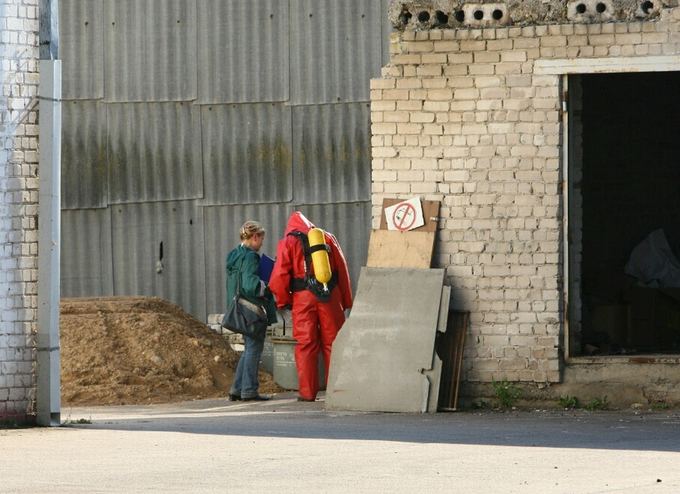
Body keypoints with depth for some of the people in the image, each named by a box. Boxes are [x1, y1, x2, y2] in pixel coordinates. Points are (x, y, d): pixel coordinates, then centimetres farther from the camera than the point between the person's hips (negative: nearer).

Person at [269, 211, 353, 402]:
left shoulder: (288, 243, 5)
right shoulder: (327, 238, 13)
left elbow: (279, 276, -4)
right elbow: (342, 270, 11)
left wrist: (283, 301, 9)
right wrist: (346, 301, 16)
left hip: (303, 296, -2)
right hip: (330, 296, 2)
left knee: (306, 344, 2)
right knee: (332, 343, 6)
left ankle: (308, 392, 0)